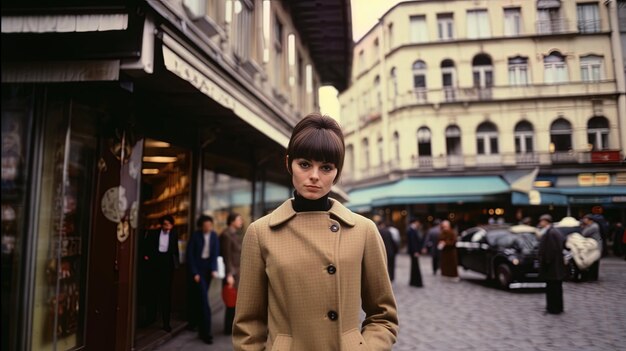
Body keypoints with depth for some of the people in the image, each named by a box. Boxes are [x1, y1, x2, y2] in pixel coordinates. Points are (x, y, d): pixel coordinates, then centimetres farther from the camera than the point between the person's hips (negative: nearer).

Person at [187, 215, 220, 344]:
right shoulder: (195, 236, -9)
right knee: (204, 299, -9)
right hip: (197, 268, -4)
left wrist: (214, 269, -10)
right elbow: (190, 255, -7)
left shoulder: (214, 236, 1)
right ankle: (206, 332, -7)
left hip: (208, 268, 4)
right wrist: (194, 273, -10)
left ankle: (201, 329, 26)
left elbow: (215, 254, 2)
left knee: (201, 298, 12)